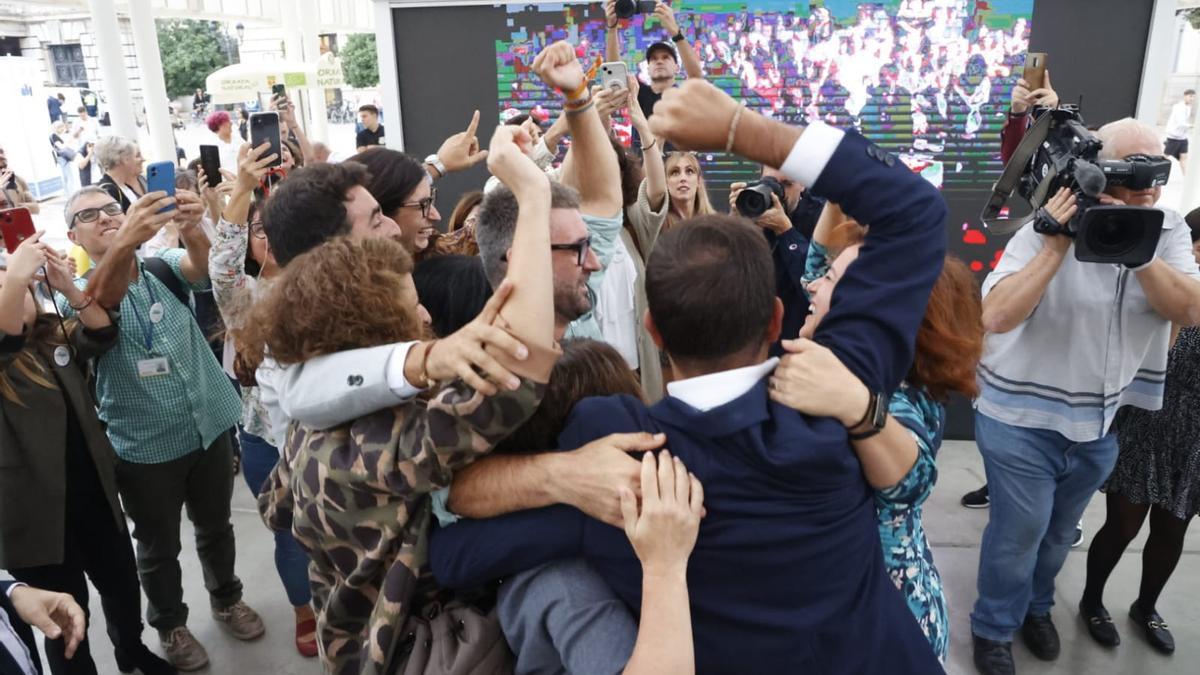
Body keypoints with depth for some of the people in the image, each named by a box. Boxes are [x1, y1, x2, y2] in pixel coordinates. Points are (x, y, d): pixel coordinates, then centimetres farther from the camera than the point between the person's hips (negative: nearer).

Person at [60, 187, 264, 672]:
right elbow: (98, 303, -31)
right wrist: (125, 243, -52)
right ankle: (170, 624, 39)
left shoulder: (165, 267, -1)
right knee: (159, 546, 15)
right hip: (144, 448, -2)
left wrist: (191, 228, -48)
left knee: (215, 526, 21)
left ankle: (226, 598, 44)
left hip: (210, 427, 2)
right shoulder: (79, 291, -7)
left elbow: (201, 266, -23)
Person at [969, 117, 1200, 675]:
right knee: (1018, 532, 6)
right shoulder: (1044, 232, -17)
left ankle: (1036, 607, 48)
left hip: (1105, 421, 5)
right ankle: (993, 627, 29)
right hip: (1024, 419, -5)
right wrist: (1058, 247, -32)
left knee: (1059, 531, 23)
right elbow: (995, 317, -28)